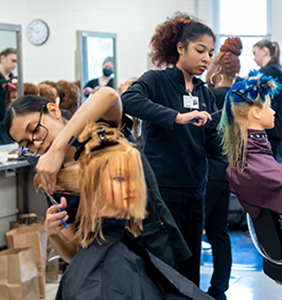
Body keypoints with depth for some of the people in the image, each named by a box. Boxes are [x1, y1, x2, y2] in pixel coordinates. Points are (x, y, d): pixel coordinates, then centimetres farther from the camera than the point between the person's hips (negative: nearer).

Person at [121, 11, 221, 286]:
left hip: (194, 191, 6)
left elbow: (212, 143, 7)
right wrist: (177, 117, -34)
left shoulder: (205, 94, 13)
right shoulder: (157, 80, -6)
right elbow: (128, 100, -28)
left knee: (190, 264, 13)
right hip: (162, 189, -6)